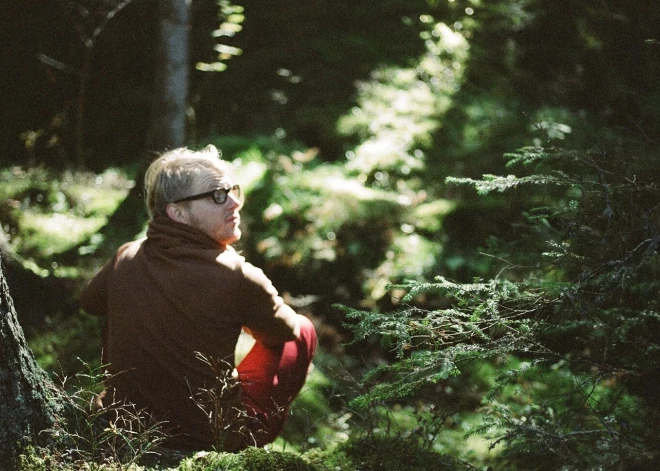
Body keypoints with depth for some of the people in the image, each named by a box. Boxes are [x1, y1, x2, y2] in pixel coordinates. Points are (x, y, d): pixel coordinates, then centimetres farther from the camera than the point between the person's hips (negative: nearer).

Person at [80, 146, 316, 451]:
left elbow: (89, 301, 16)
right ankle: (256, 444, 30)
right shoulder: (236, 277, -21)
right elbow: (286, 329, 1)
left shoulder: (126, 258, -8)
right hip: (212, 438, -5)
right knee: (303, 330, 12)